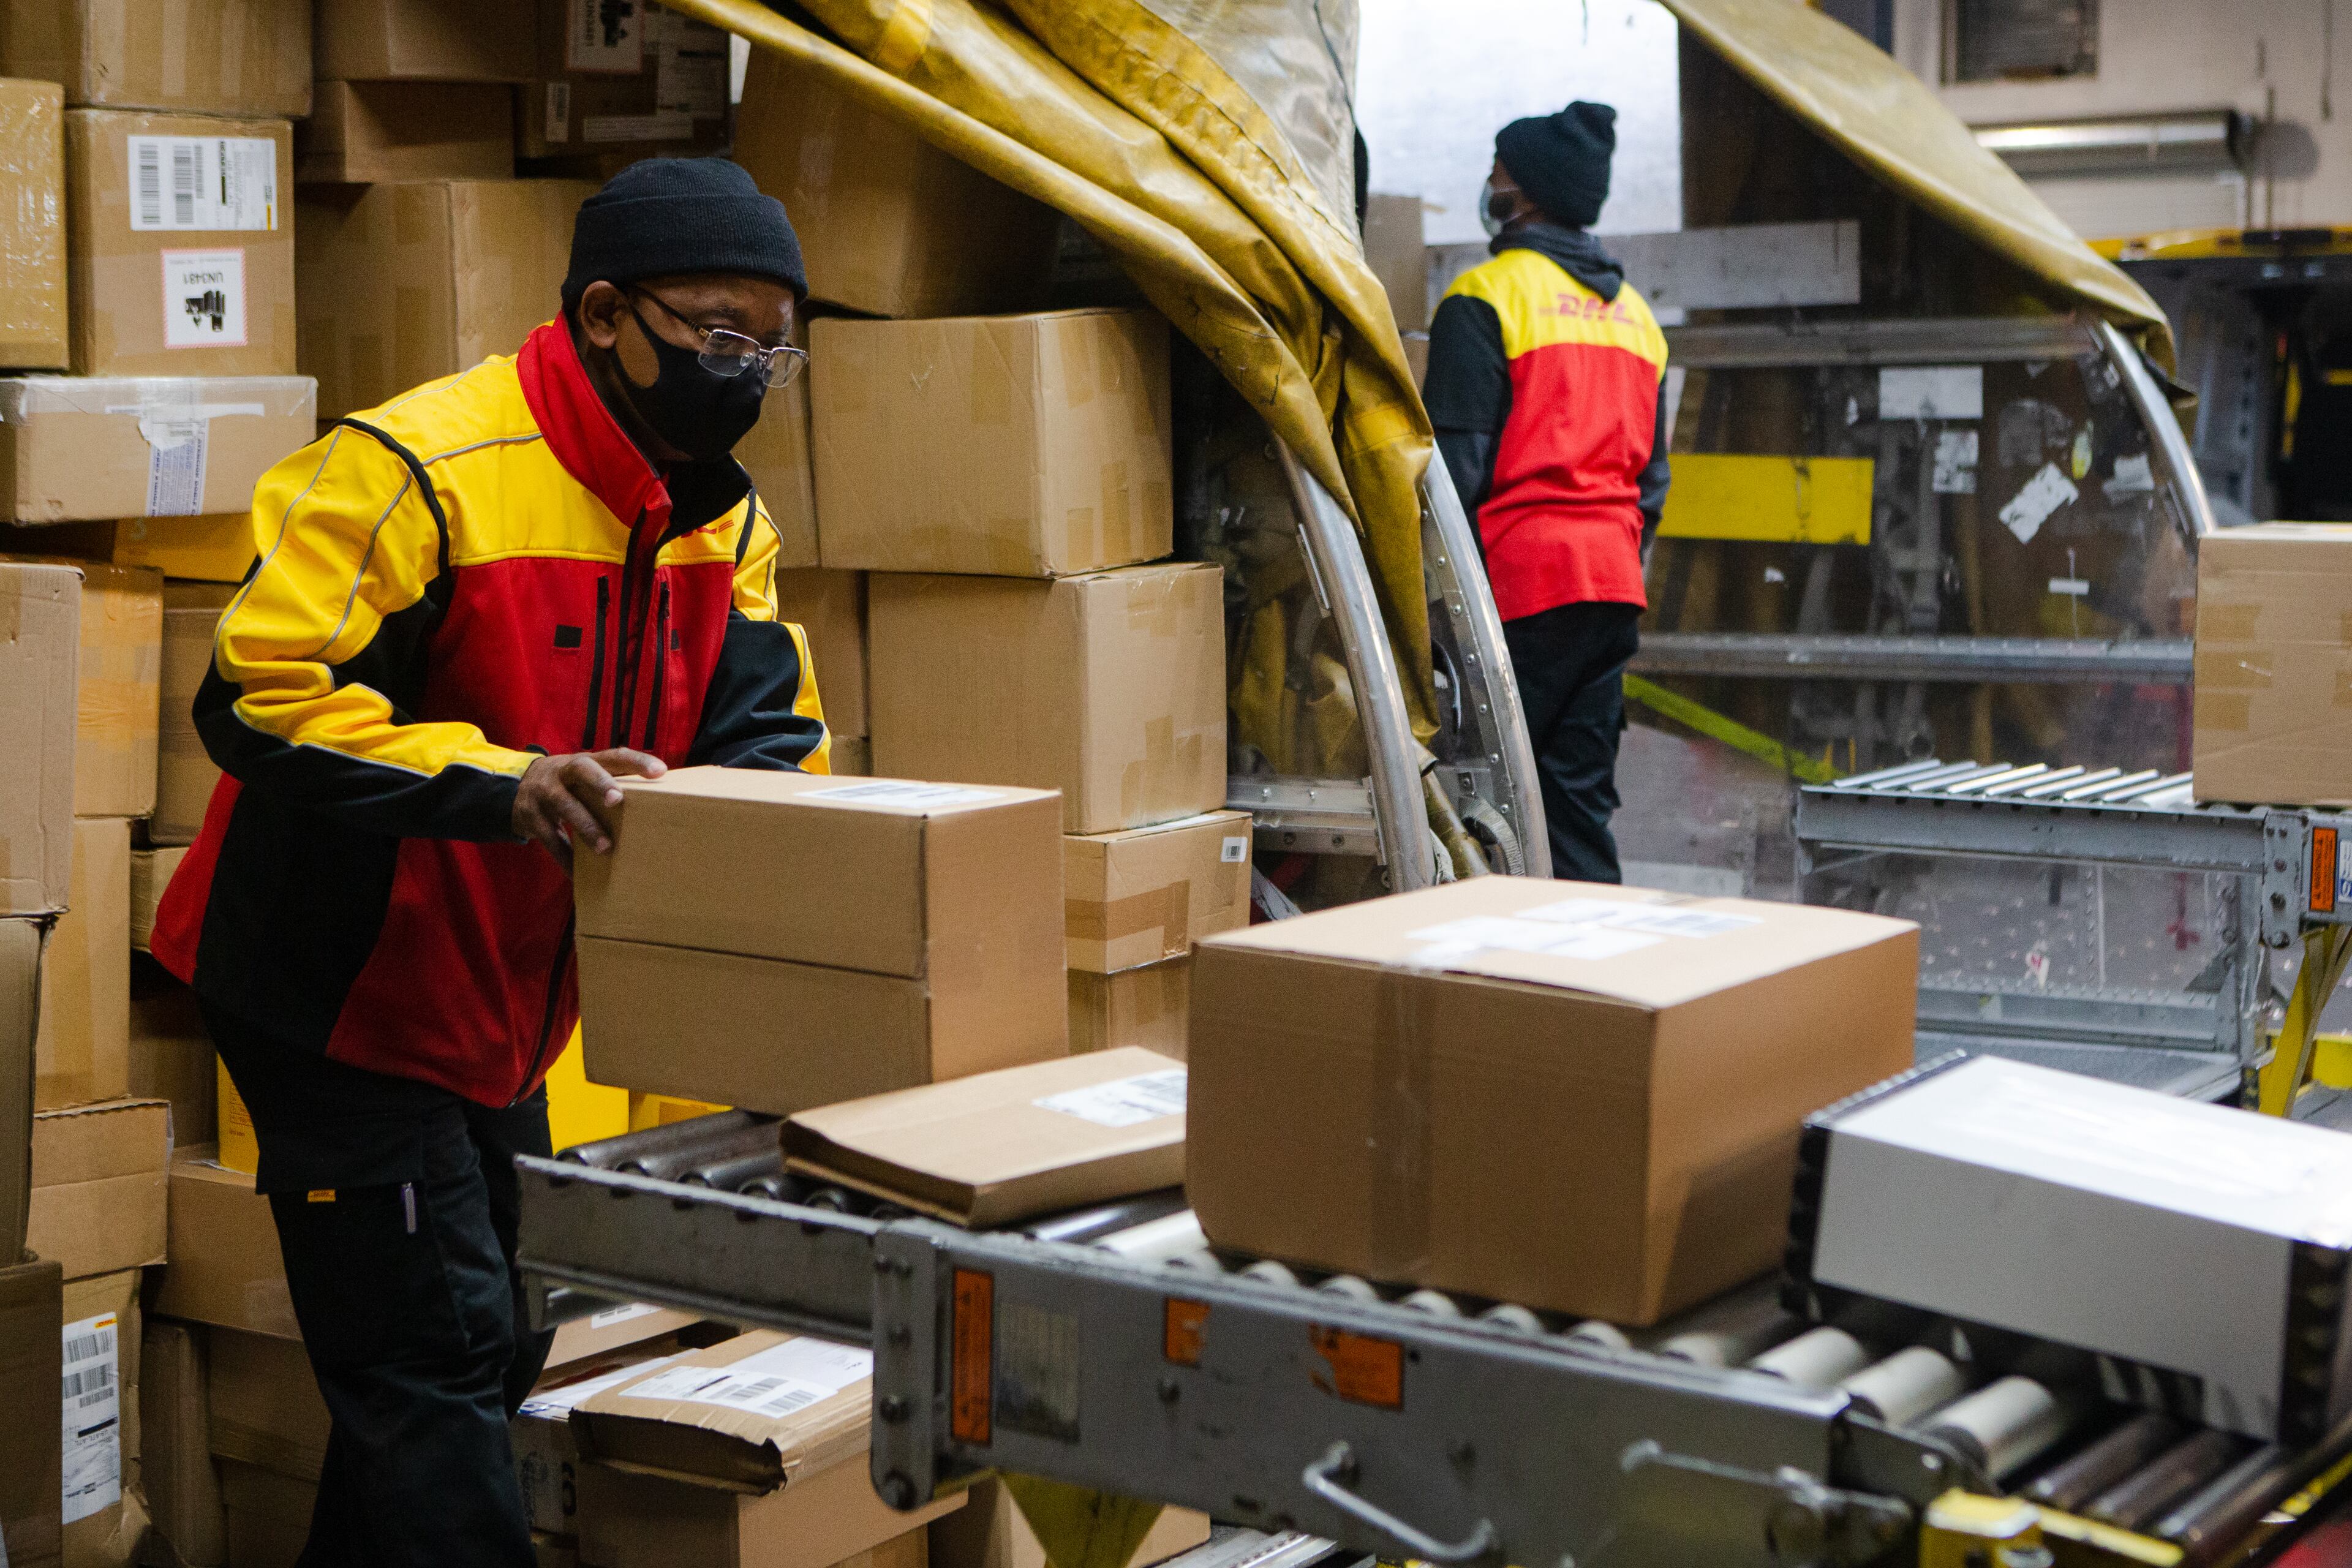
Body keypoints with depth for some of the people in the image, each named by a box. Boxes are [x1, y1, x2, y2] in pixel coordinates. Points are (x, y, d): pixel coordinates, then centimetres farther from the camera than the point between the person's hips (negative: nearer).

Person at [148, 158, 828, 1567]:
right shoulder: (419, 469, -23)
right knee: (436, 1359, -9)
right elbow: (260, 696, -28)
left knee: (477, 1355, 18)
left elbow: (764, 729, 5)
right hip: (343, 998, -9)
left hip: (498, 1016, 9)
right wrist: (495, 779, -38)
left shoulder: (727, 521, 4)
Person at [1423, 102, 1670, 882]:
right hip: (1614, 583, 7)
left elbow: (1458, 463, -11)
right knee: (1580, 796, 9)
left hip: (1521, 582, -7)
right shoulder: (1633, 312, 19)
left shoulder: (1487, 297, -6)